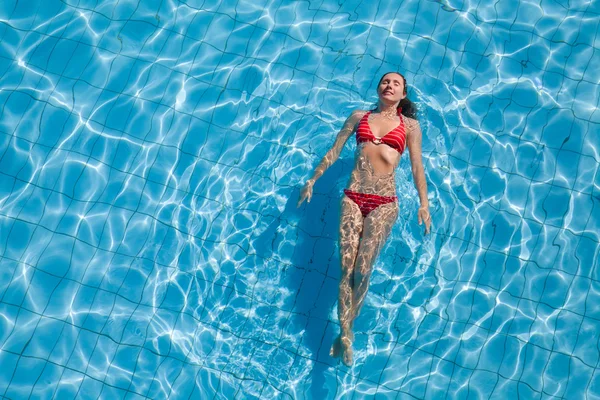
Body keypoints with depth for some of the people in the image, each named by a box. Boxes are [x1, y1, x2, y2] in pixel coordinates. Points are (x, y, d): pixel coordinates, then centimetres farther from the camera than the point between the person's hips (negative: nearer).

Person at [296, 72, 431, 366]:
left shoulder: (410, 125, 12)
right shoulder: (359, 116, 17)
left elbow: (417, 167, 7)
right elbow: (334, 150, 18)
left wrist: (424, 204, -3)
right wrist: (312, 180, 13)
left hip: (384, 202, -2)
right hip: (353, 197, 2)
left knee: (362, 269, -10)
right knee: (346, 268, -7)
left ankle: (345, 332, 7)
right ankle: (346, 336, -1)